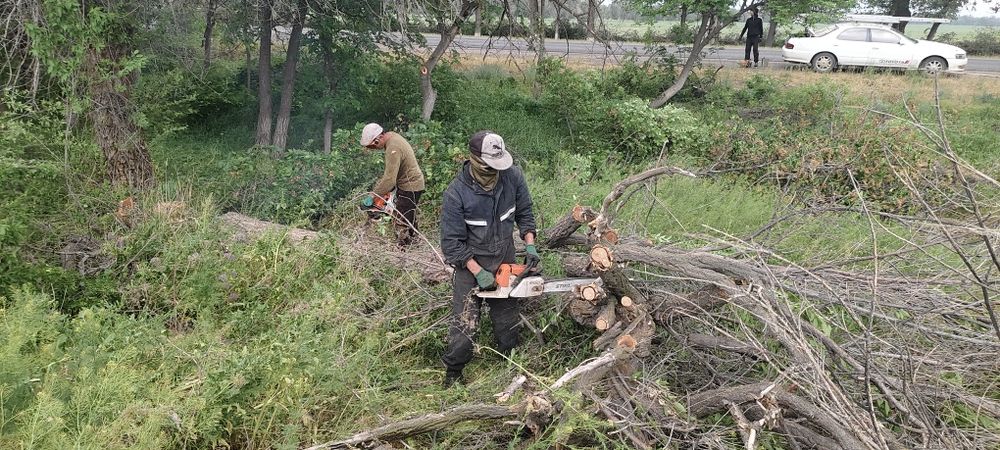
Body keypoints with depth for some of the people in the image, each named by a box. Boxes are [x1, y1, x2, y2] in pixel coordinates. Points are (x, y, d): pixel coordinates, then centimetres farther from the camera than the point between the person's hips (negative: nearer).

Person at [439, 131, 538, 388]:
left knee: (507, 322, 15)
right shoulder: (456, 193, -24)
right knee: (464, 325, -4)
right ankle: (453, 373, 20)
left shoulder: (512, 176, -13)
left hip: (504, 262, 4)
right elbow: (452, 242, -18)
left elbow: (524, 213, 5)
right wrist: (479, 273, -20)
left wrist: (530, 245, -6)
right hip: (470, 266, -3)